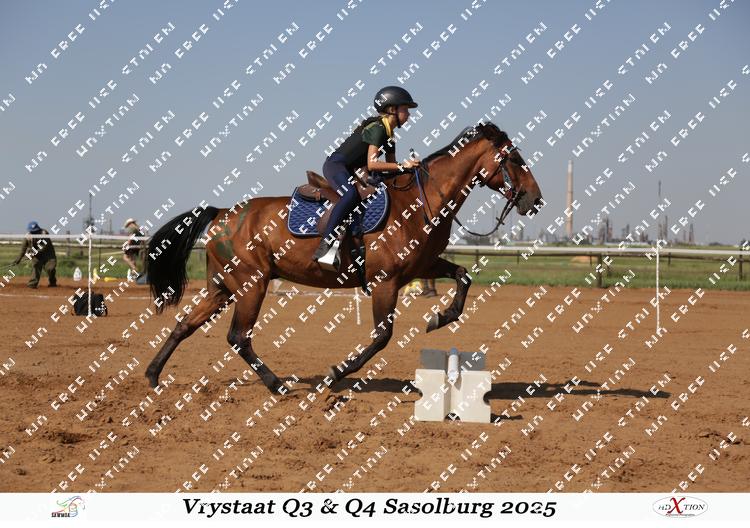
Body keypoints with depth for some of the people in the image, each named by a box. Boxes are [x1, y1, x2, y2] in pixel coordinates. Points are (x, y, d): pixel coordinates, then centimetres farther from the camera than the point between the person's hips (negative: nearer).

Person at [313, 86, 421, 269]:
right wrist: (402, 166, -27)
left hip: (349, 171, 11)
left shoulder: (389, 135, 15)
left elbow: (391, 166, 18)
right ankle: (325, 246, -43)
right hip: (335, 165, -11)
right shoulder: (377, 128, -15)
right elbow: (372, 164, -26)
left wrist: (408, 166, 1)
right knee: (351, 195, -37)